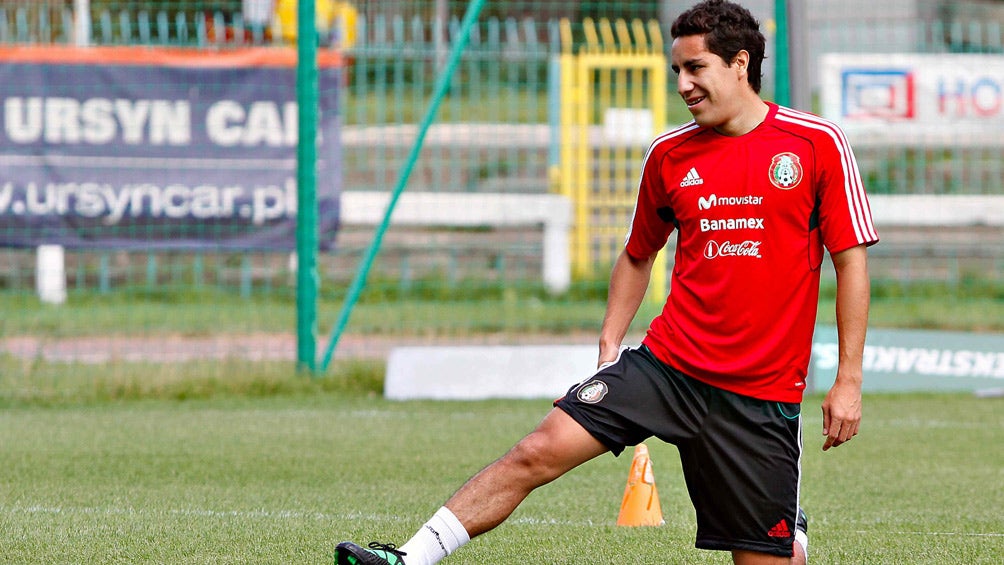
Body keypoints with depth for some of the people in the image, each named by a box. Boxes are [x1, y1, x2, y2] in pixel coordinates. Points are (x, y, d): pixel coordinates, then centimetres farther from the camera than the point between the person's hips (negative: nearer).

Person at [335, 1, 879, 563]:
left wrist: (849, 379, -4)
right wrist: (609, 344, 13)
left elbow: (852, 259, -1)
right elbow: (638, 255, 23)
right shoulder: (669, 154, 7)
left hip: (762, 390, -3)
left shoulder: (818, 143, -4)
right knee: (539, 452, -12)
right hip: (668, 363, 3)